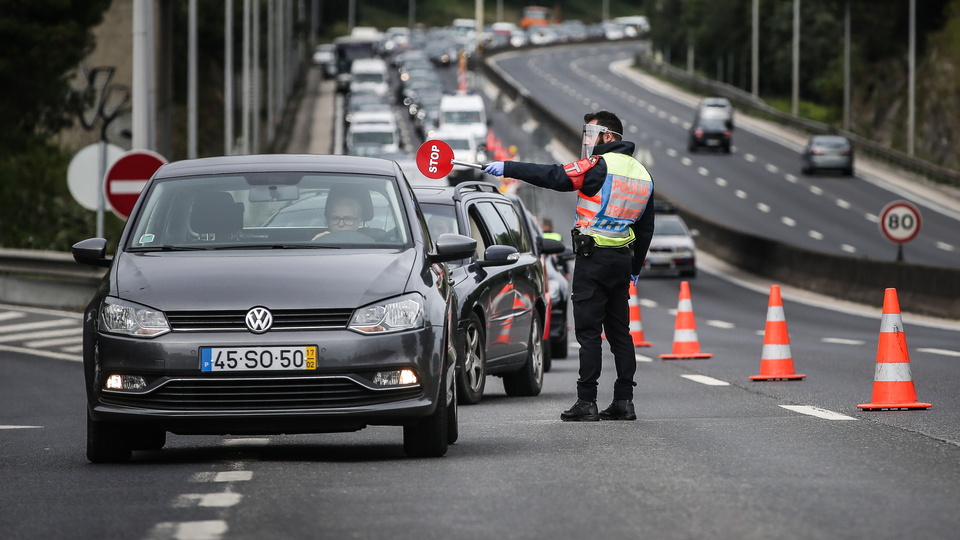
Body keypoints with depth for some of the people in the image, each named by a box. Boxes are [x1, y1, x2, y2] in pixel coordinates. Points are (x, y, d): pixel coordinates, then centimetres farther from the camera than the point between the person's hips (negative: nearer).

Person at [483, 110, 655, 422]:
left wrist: (508, 168, -12)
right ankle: (624, 402, 9)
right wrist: (635, 268, 27)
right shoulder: (642, 174, 14)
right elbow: (646, 229, 20)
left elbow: (552, 177, -18)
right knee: (619, 331, 11)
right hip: (623, 259, 8)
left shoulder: (600, 166, -11)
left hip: (594, 258, -8)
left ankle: (586, 402, -7)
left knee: (588, 331, -6)